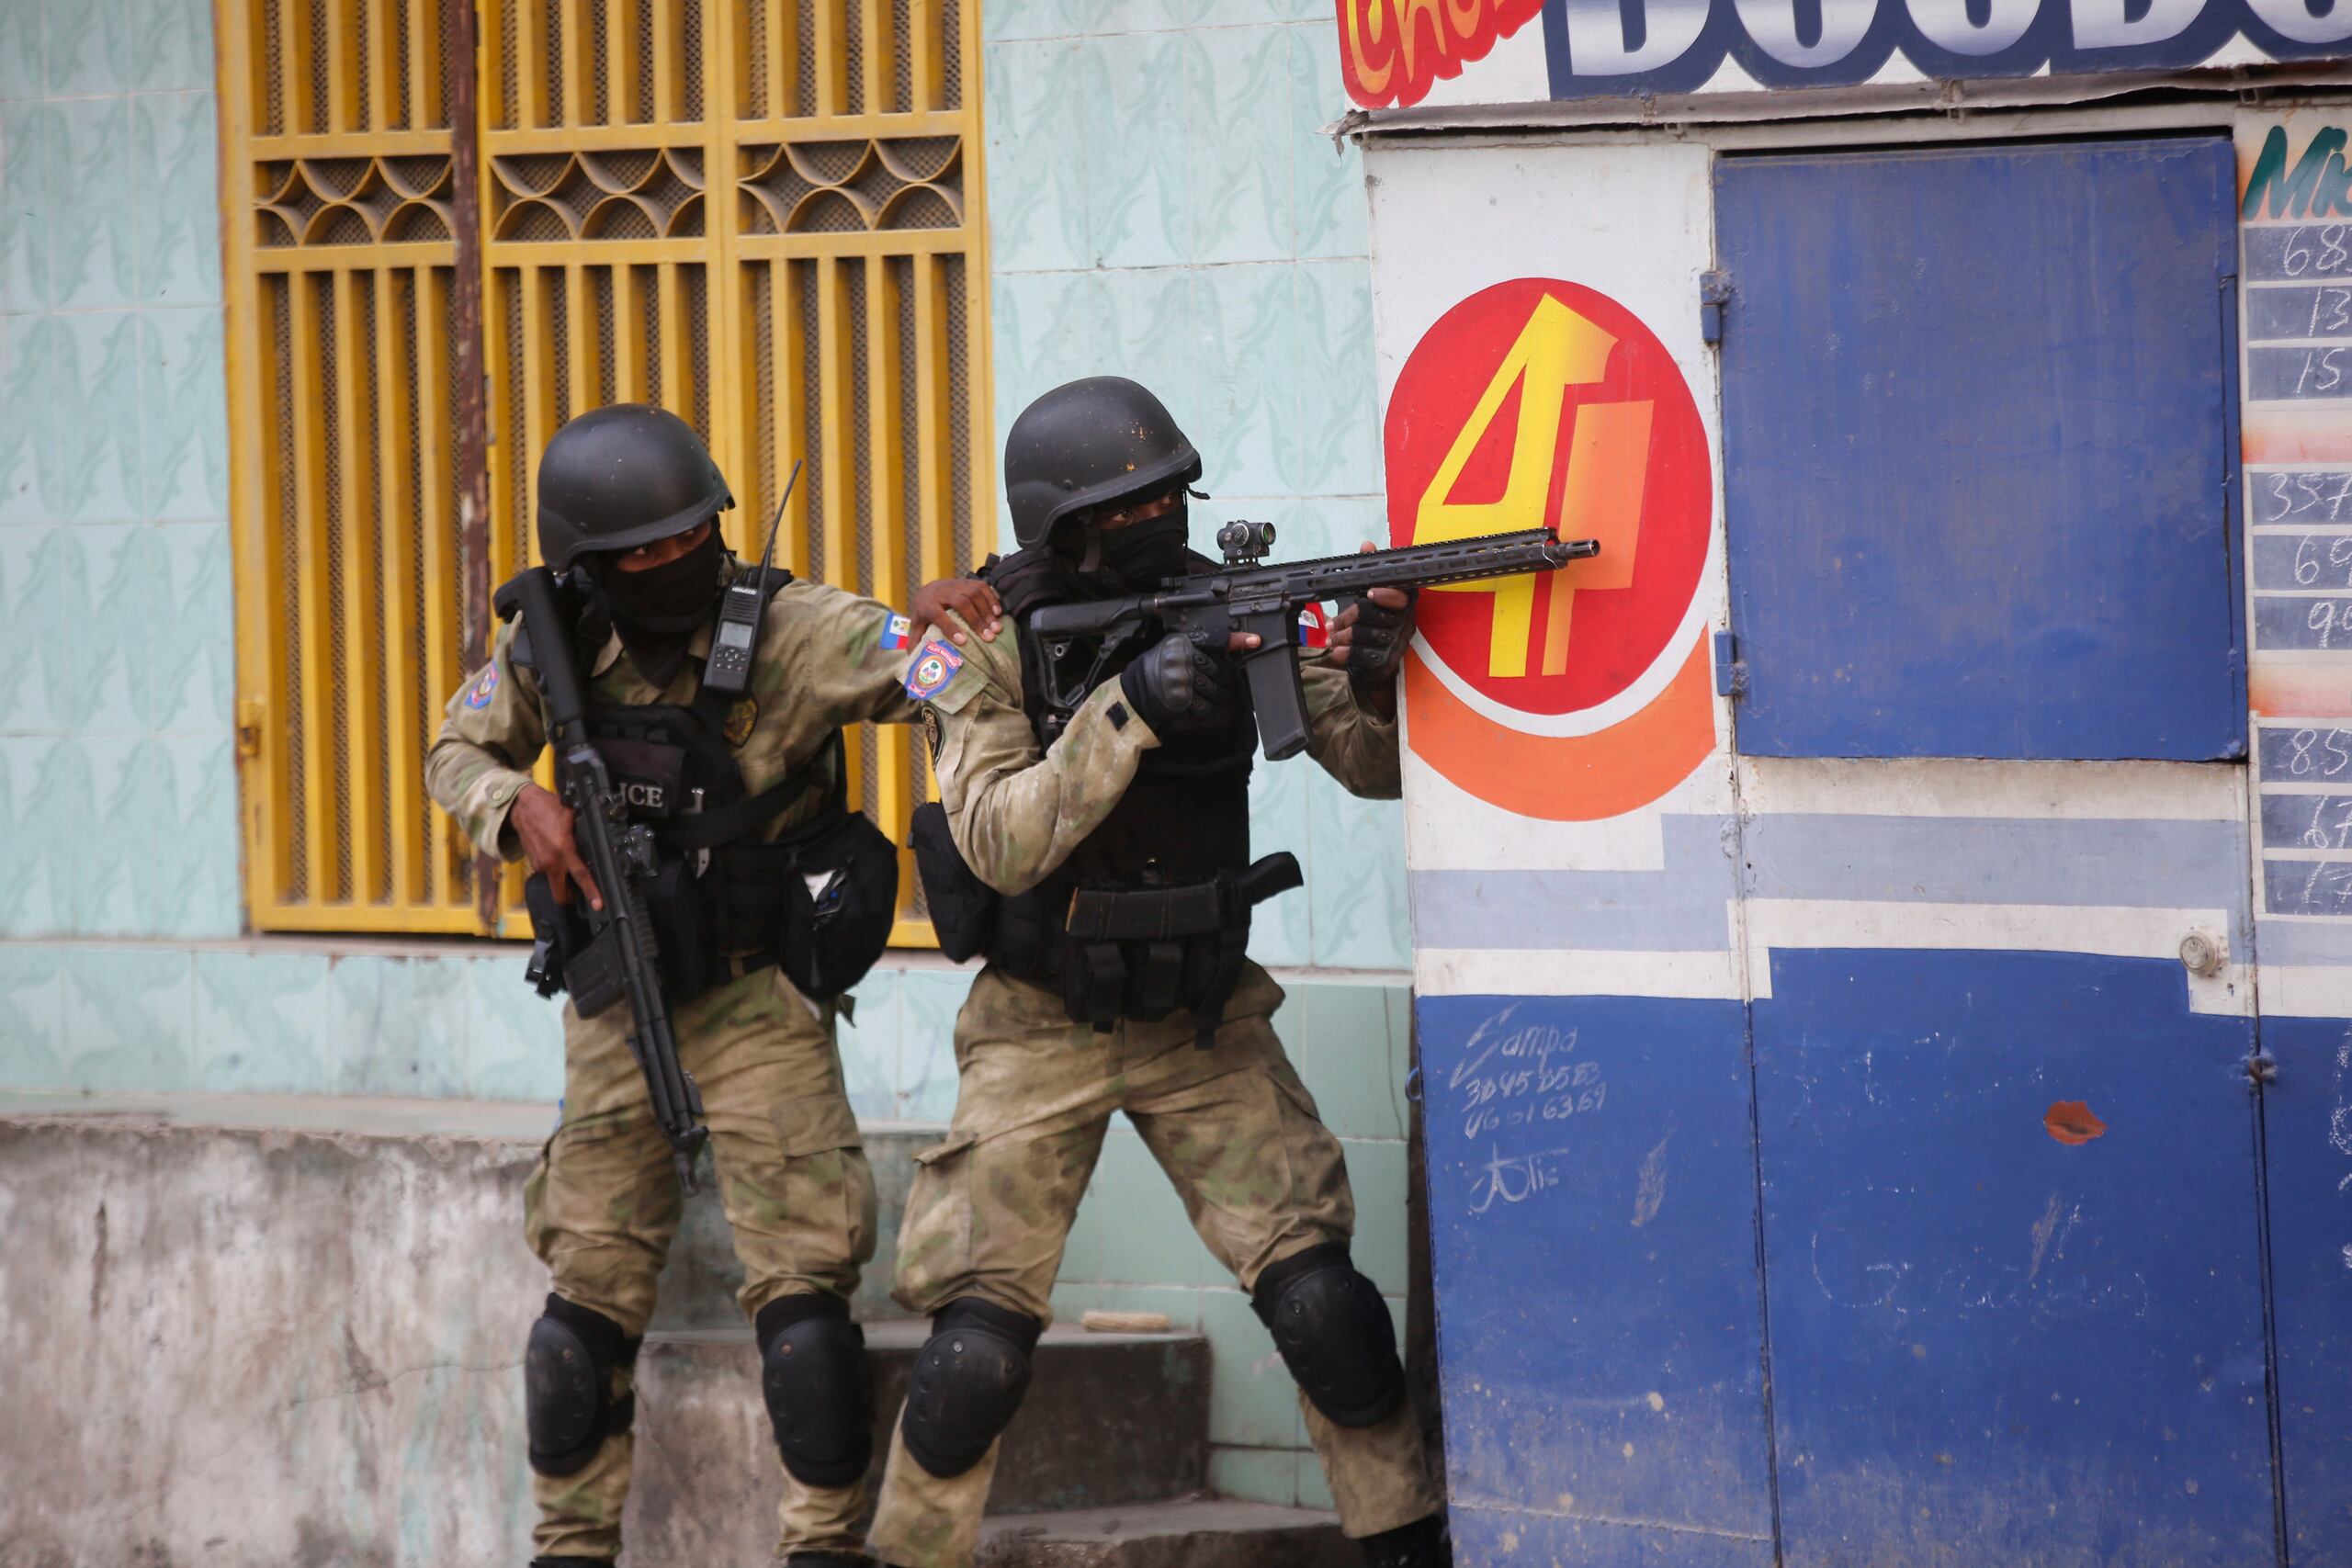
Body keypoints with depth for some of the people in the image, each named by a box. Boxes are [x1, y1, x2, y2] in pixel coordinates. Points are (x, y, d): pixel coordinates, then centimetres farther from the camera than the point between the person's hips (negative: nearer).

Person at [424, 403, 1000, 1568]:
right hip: (617, 1006, 4)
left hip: (757, 1000, -4)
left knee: (800, 1287, -11)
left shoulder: (785, 630, -17)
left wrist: (937, 622, -53)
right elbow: (457, 756, 8)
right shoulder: (556, 645, -5)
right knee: (589, 1295, 9)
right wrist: (519, 806, -13)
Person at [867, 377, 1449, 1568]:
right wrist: (1127, 706, -34)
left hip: (1202, 1021, 2)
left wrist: (1374, 678, -30)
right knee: (979, 1348, -7)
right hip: (1042, 1030, -2)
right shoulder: (986, 644, -13)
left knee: (1319, 1299, -10)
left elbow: (1376, 767, -8)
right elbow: (1003, 842, -24)